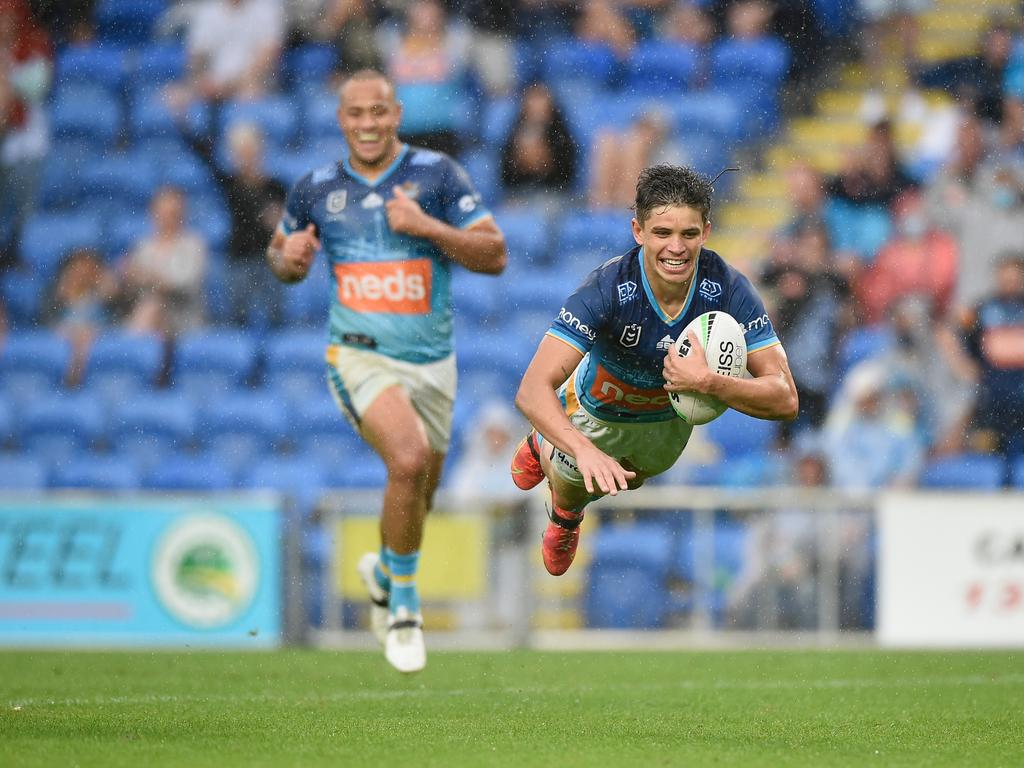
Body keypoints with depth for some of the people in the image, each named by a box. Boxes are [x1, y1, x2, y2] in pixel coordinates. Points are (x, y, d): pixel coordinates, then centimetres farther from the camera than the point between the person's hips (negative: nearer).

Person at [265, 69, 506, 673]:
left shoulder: (438, 174, -4)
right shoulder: (316, 190, 1)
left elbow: (495, 256, -8)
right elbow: (282, 255, 18)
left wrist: (429, 226, -23)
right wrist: (289, 258, -6)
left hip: (433, 360, 2)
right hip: (360, 356, -2)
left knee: (417, 497, 15)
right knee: (409, 458, -28)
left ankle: (384, 570, 51)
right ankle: (404, 605, -11)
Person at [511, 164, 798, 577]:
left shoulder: (728, 290, -36)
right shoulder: (606, 290, -43)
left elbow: (785, 399, -35)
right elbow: (532, 390, -49)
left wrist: (709, 383, -52)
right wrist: (585, 451, -66)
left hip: (672, 416, 3)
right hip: (598, 411, -3)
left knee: (625, 482, 32)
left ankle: (566, 517, 68)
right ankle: (544, 447, 56)